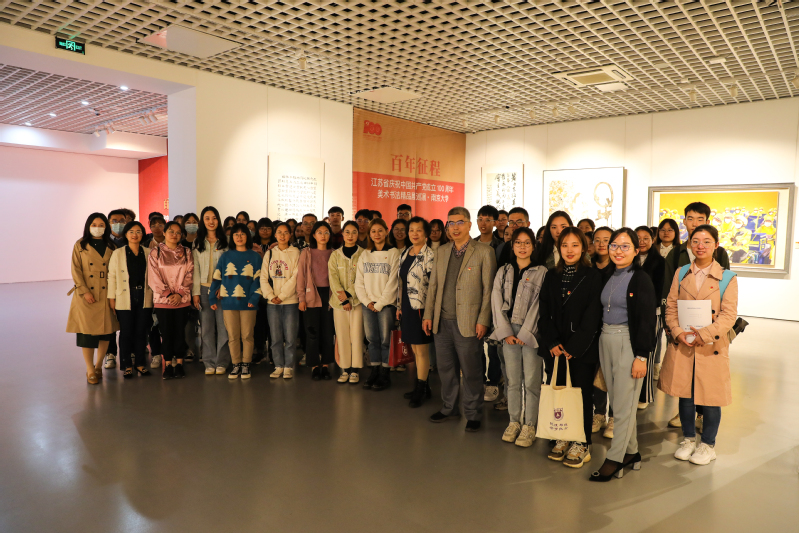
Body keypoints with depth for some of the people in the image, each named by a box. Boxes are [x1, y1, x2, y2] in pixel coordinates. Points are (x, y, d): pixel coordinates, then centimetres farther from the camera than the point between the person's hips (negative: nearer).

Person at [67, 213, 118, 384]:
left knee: (106, 331, 5)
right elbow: (76, 270, -2)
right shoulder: (80, 245, 4)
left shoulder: (111, 246, 10)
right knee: (87, 332, -2)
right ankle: (90, 370, 8)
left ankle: (98, 365, 20)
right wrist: (85, 291, -12)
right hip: (86, 295, -2)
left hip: (106, 294, 2)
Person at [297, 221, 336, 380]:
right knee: (312, 332, 0)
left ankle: (325, 365, 15)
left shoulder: (333, 253, 8)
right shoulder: (306, 253, 4)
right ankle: (314, 366, 10)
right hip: (312, 296, -1)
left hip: (328, 294, 1)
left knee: (328, 331, 4)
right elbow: (301, 276, 2)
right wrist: (301, 298, -4)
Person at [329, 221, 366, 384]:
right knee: (342, 335, 4)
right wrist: (343, 301, -9)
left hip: (357, 300, -2)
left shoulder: (363, 254, 2)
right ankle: (345, 369, 13)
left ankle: (355, 370, 7)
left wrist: (349, 294, -13)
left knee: (356, 335, -2)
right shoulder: (335, 255, 7)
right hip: (339, 301, 2)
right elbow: (333, 279, 0)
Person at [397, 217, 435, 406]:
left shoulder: (430, 255, -11)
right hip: (407, 307, 8)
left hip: (421, 307, -7)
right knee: (414, 348, 14)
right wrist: (399, 306, 14)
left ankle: (420, 389, 14)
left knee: (421, 348, 1)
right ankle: (423, 387, 26)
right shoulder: (404, 254, 12)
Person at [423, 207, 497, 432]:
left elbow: (488, 289, -6)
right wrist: (428, 314, 9)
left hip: (468, 322, -5)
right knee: (446, 369, 15)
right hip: (442, 321, 5)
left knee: (471, 372, 4)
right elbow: (433, 285, 14)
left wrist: (483, 320, -11)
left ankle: (473, 414, 20)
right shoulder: (441, 251, 12)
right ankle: (448, 407, 31)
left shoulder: (484, 252, -4)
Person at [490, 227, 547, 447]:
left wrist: (524, 334, -10)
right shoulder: (503, 272, 10)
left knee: (531, 380, -2)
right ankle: (514, 421, 20)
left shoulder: (541, 272, -1)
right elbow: (497, 302, 4)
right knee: (512, 379, 8)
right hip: (509, 332, 3)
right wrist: (505, 332, -4)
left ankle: (530, 425, 10)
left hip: (531, 332, -3)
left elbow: (538, 305, -7)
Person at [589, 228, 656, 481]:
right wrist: (601, 345, 9)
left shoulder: (641, 279, -9)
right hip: (606, 341, 7)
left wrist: (641, 356, -15)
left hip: (629, 343, -7)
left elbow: (647, 320, -12)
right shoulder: (609, 277, 11)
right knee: (618, 402, 14)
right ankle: (631, 453, 27)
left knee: (623, 406, -1)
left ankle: (614, 460, 9)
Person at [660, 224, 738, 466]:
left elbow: (729, 315, -8)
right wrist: (678, 332, -11)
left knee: (710, 396, 6)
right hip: (682, 345, 3)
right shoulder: (681, 273, 6)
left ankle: (708, 444, 25)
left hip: (712, 346, -2)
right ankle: (688, 438, 30)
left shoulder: (727, 278, -2)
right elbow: (671, 307, 4)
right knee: (684, 394, 12)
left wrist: (704, 334, -19)